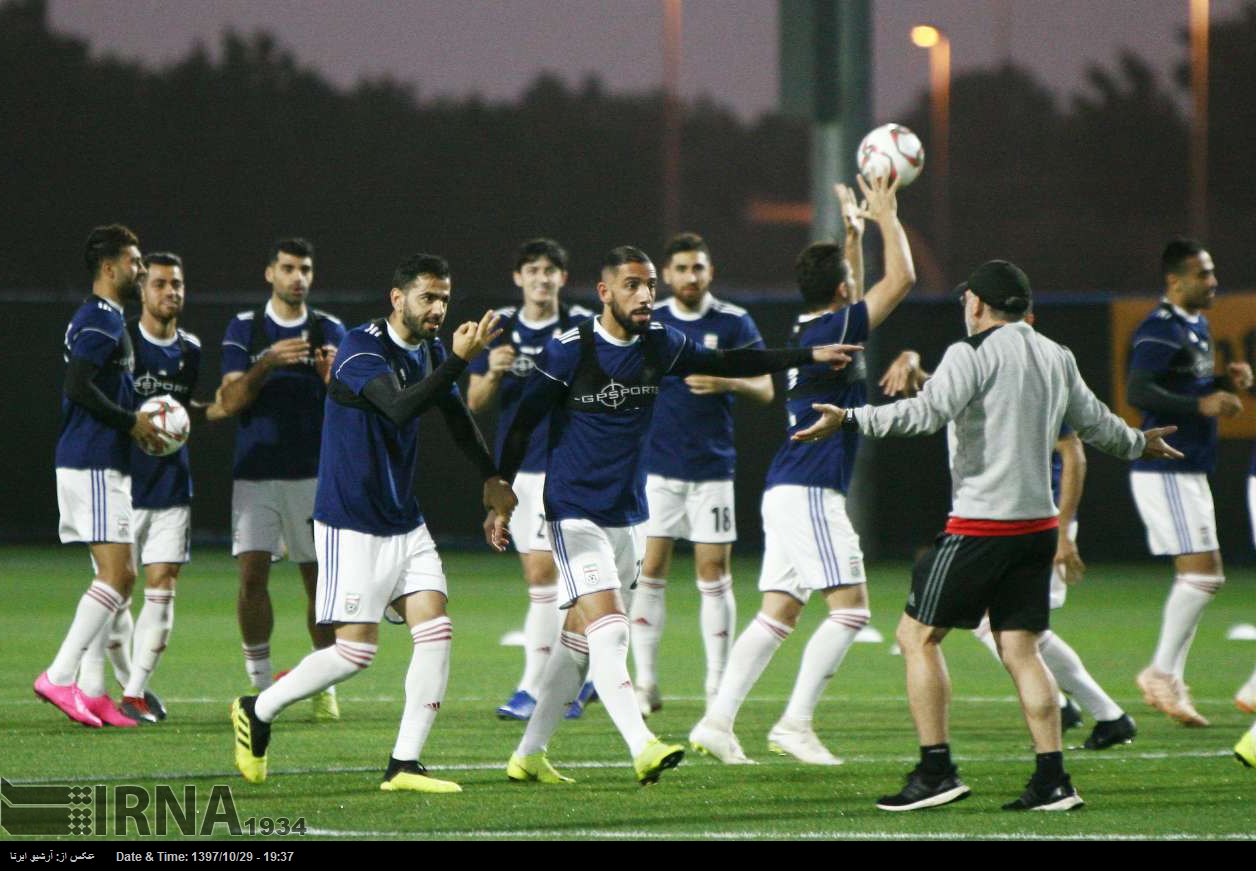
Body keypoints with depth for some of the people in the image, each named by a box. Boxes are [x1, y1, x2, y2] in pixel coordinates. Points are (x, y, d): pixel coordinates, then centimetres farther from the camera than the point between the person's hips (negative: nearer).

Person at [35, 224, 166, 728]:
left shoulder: (104, 319, 19)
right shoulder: (101, 320, -13)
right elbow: (77, 386, -23)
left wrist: (137, 420, 13)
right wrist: (131, 422, -14)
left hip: (101, 467, 11)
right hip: (93, 465, -11)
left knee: (115, 579, 10)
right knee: (116, 576, -14)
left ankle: (91, 691, 8)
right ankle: (59, 677, -15)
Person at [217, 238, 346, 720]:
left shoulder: (330, 331, 5)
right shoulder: (244, 328, 4)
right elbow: (231, 400, -5)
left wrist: (332, 376, -21)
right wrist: (268, 363, -20)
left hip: (313, 472, 1)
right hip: (255, 474, -1)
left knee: (320, 578, 0)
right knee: (252, 575, -9)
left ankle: (324, 686, 9)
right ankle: (260, 684, 1)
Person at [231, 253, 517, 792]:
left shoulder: (431, 352, 8)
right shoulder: (362, 347, -17)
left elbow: (456, 417, 25)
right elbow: (401, 407, -33)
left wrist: (490, 478, 26)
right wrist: (459, 360, -38)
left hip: (404, 521, 8)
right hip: (351, 523, -8)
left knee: (435, 630, -5)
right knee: (356, 650, -8)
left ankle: (404, 765, -2)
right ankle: (257, 711, 14)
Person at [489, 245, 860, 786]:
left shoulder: (658, 345, 4)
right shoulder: (570, 350, -12)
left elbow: (725, 364, 17)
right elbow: (523, 424, -6)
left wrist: (809, 356, 14)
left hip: (628, 516, 7)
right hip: (575, 513, -7)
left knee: (579, 642, 10)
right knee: (607, 629, -19)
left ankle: (529, 755, 18)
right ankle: (642, 747, -30)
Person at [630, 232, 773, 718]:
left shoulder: (734, 323, 0)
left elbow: (765, 390, -3)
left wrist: (727, 383, -20)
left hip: (712, 467, -1)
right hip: (657, 469, 1)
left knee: (714, 577, -1)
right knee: (649, 573, -3)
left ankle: (717, 686, 4)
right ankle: (645, 684, 2)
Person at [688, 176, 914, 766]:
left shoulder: (807, 330, 14)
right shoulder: (834, 331, -11)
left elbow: (849, 297, 37)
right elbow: (902, 278, -10)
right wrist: (886, 219, 2)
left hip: (787, 492, 9)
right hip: (810, 491, -9)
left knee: (777, 612, 7)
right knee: (850, 606, -9)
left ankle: (718, 719, 0)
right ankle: (795, 723, -13)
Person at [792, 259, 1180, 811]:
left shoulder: (972, 355, -8)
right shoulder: (1057, 359, 14)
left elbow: (928, 412, -22)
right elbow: (1094, 423, 27)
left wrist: (850, 420, -24)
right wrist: (1138, 444, 47)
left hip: (980, 523, -7)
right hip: (1038, 522, 7)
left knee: (918, 635, 2)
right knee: (1020, 651, 9)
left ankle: (937, 771, -4)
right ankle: (1052, 780, 0)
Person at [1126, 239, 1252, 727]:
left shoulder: (1197, 325, 16)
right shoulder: (1161, 330, -15)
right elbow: (1137, 391, -26)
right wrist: (1201, 404, -31)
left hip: (1190, 471, 10)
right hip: (1164, 471, -10)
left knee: (1197, 577, 10)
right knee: (1203, 573, -13)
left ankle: (1168, 678, 13)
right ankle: (1163, 672, -8)